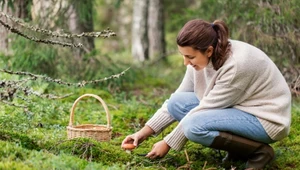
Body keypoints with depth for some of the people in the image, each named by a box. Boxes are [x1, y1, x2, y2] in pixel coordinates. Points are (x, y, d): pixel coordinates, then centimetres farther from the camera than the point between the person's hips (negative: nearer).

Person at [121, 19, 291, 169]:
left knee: (194, 125, -27)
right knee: (177, 102, -5)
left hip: (266, 118, -8)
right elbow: (177, 99, 3)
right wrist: (145, 132, -3)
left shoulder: (236, 64, -31)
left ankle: (258, 150, -10)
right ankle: (237, 146, 1)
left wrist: (168, 143, -16)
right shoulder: (202, 57, -7)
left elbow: (205, 109, -24)